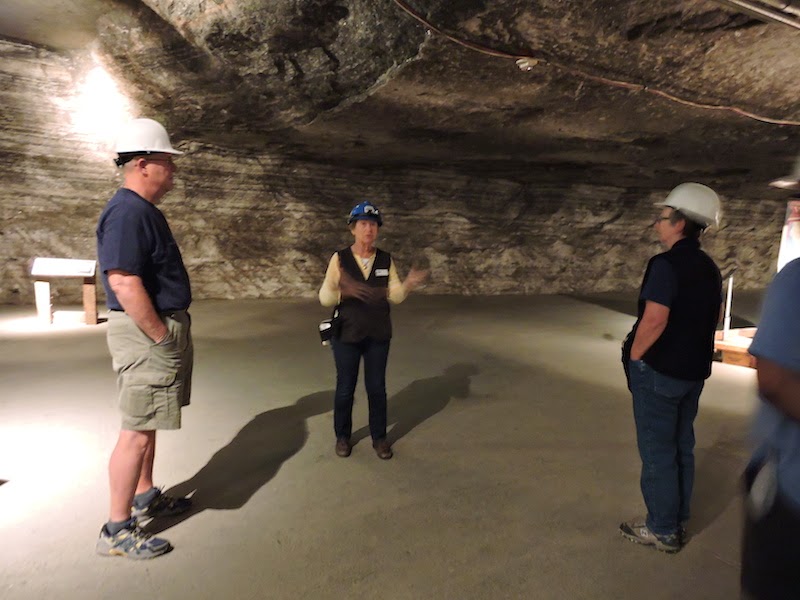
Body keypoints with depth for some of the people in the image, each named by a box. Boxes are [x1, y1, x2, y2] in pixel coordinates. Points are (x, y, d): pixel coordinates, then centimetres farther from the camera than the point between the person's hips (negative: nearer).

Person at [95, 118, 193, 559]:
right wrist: (161, 337, -20)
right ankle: (117, 531, 13)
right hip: (147, 332, -11)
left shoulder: (144, 210, 14)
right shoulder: (128, 213, -19)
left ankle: (145, 497, 37)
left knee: (147, 424, 20)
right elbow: (124, 283, -27)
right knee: (138, 430, -1)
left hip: (162, 327, 11)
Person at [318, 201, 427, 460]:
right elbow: (324, 297, -12)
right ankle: (343, 436, 34)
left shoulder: (386, 260, -2)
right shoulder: (339, 258, -9)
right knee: (345, 388, 12)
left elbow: (395, 296, -5)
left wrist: (408, 284, -26)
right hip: (346, 334, -1)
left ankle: (379, 437, 31)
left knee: (377, 388, 12)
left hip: (378, 335, 2)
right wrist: (342, 290, -34)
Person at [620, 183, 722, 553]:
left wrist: (633, 356, -14)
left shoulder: (666, 265, -19)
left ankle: (662, 530, 17)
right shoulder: (710, 269, 8)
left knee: (658, 452, 4)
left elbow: (654, 320, -26)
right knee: (682, 447, 18)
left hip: (659, 370, -8)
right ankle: (677, 522, 31)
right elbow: (712, 319, 14)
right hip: (693, 370, 9)